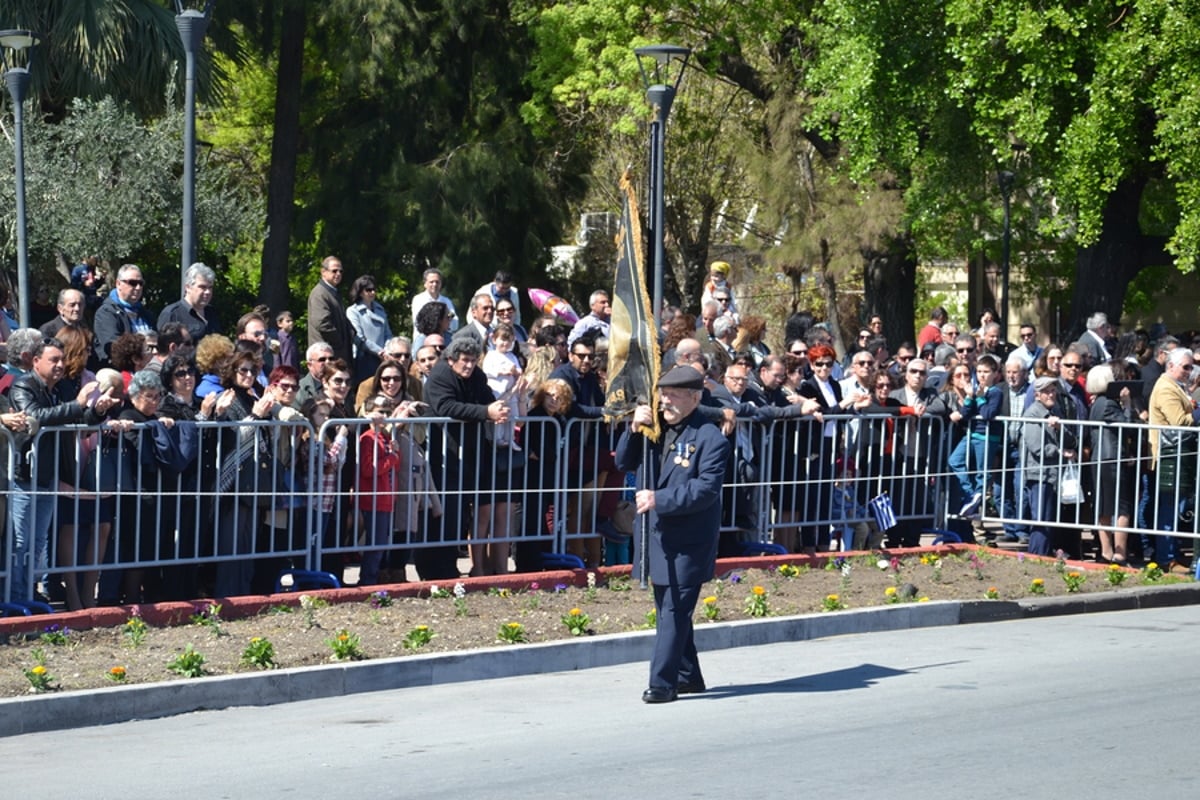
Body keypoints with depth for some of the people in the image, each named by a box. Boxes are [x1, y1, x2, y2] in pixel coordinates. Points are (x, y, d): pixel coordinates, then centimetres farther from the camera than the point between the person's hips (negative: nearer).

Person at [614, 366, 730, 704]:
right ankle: (687, 676, 27)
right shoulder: (655, 429, 11)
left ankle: (662, 682, -8)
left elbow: (707, 489, -19)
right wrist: (634, 431, -5)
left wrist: (660, 499, -25)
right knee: (667, 609, 15)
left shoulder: (710, 438, -11)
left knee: (674, 611, -8)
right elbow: (624, 463, 12)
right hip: (656, 535, 8)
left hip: (687, 542, -8)